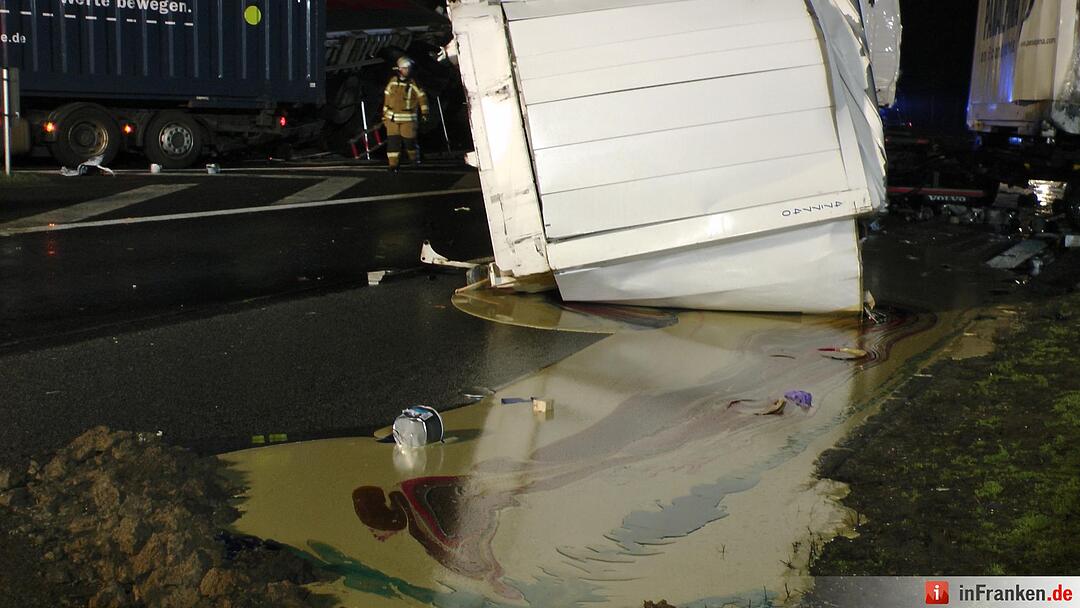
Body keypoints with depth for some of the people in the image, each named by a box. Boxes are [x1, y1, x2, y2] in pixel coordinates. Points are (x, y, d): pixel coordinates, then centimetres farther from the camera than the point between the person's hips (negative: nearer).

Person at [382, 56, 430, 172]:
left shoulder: (413, 84, -3)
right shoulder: (393, 81, 4)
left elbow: (422, 97, 3)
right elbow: (386, 97, 12)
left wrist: (424, 112, -1)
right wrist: (384, 113, 13)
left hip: (408, 118, -2)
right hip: (392, 118, 2)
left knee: (409, 140, 2)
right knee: (393, 141, -3)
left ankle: (415, 158, 30)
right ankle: (393, 164, 2)